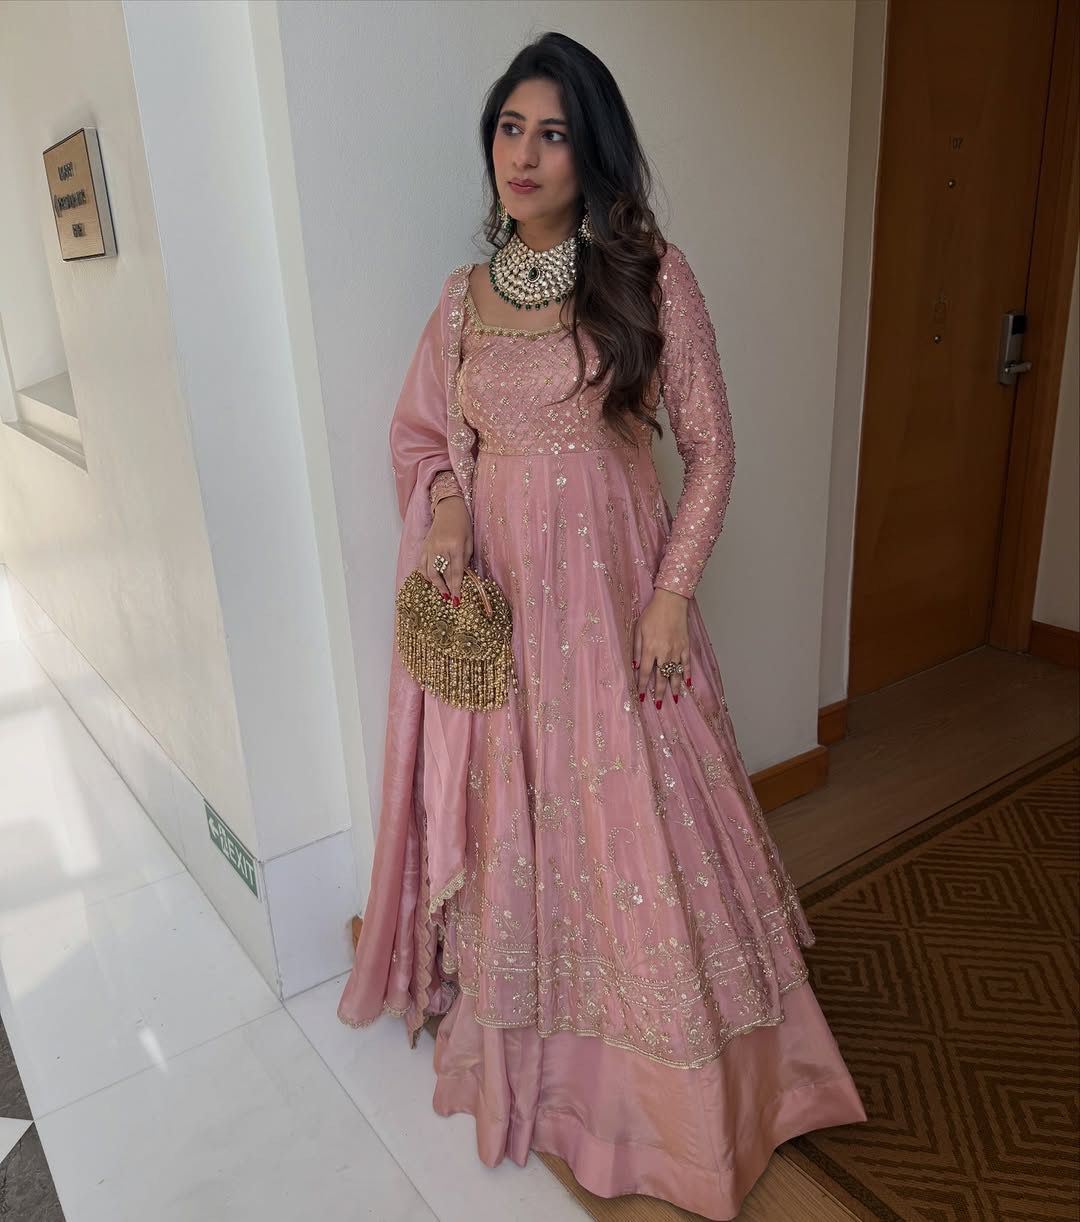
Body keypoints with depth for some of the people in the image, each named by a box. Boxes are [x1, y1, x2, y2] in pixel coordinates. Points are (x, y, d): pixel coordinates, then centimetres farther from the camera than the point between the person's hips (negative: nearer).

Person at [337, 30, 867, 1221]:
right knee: (509, 820, 13)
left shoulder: (650, 275, -4)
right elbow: (420, 436, 14)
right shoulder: (462, 293, 8)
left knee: (629, 817, 6)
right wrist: (444, 511, -7)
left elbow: (709, 448, -4)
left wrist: (671, 593, -11)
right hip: (495, 594, 4)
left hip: (611, 588, -3)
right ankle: (519, 1038, 38)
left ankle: (669, 1082, 31)